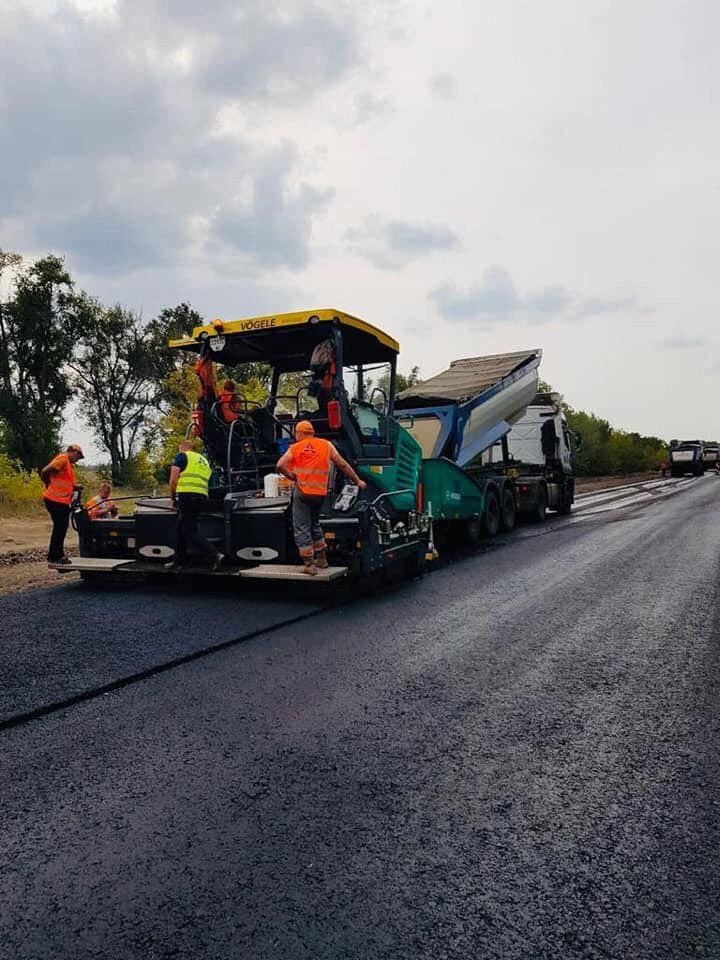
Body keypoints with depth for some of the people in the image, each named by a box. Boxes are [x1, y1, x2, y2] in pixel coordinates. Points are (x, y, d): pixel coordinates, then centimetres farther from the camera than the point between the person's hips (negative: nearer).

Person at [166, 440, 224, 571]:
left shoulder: (182, 456, 7)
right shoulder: (203, 460, 28)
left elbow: (173, 479, -2)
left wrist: (172, 497, 12)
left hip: (186, 495, -7)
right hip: (202, 497, 7)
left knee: (190, 531, -6)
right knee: (181, 529, 20)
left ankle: (215, 555, -20)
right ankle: (179, 560, 25)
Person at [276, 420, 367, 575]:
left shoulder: (295, 448, 3)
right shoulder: (326, 445, 9)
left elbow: (280, 465, -11)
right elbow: (343, 465, 9)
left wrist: (293, 477, 3)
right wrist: (357, 481, 17)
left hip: (302, 491, -4)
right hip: (320, 492, 4)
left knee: (302, 529, 3)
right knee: (315, 524, 24)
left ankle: (309, 564, 1)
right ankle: (321, 558, 27)